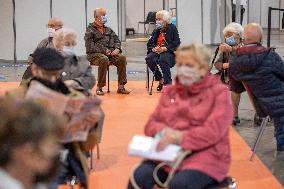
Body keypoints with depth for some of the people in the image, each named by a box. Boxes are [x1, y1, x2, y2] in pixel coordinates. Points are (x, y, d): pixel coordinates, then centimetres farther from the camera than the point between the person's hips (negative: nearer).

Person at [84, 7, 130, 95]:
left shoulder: (108, 30, 23)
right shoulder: (90, 30, 3)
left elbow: (117, 40, 22)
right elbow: (90, 47, -8)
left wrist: (117, 49, -1)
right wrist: (104, 51, -16)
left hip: (111, 53, 5)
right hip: (95, 54, -5)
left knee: (122, 58, -24)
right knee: (104, 59, -39)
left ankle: (121, 86, -21)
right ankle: (99, 87, -28)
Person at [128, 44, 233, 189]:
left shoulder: (219, 92, 0)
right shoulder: (169, 92, 17)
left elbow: (213, 131, -12)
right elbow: (151, 124, 14)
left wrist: (180, 138, -22)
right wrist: (164, 132, -10)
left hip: (204, 156, -4)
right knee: (140, 176, -26)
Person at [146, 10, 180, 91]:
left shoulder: (172, 28, 2)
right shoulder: (156, 31, 18)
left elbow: (176, 43, -8)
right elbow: (149, 43, 16)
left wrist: (164, 49, -19)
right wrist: (153, 48, -9)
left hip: (169, 52, -5)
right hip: (157, 51, 5)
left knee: (163, 59, -37)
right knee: (149, 58, -27)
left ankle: (168, 84, -29)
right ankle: (160, 79, -11)